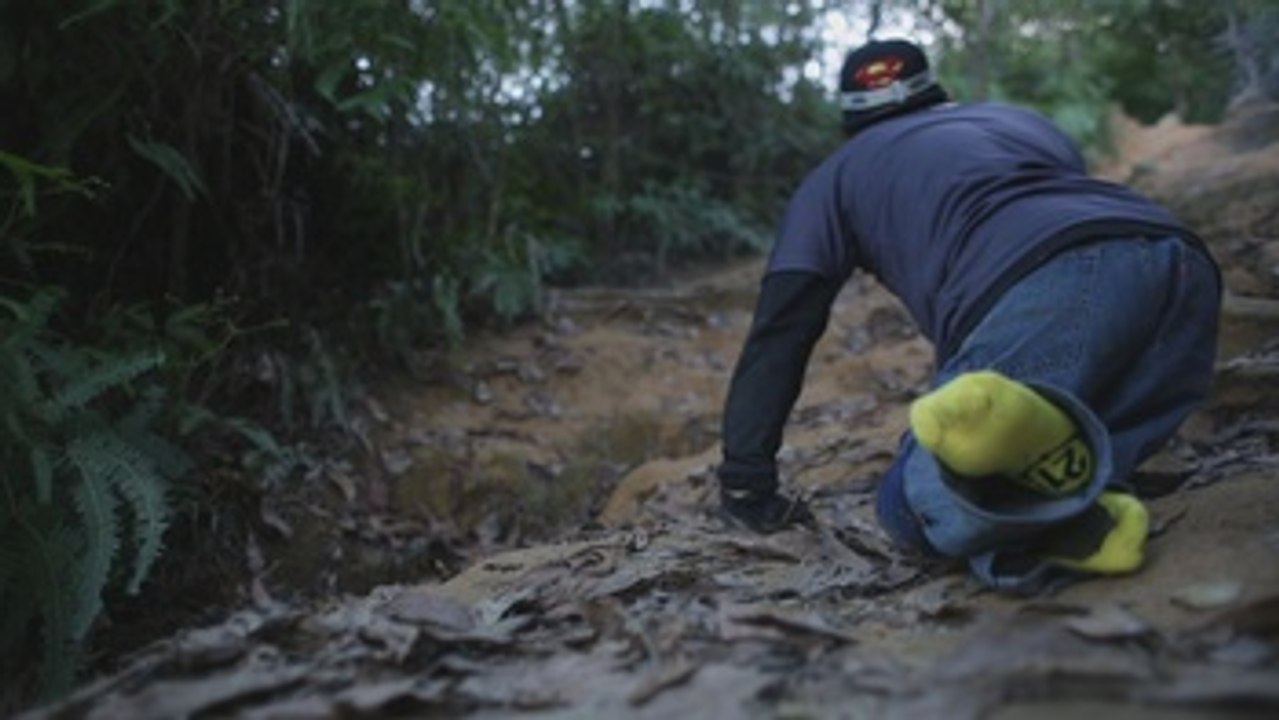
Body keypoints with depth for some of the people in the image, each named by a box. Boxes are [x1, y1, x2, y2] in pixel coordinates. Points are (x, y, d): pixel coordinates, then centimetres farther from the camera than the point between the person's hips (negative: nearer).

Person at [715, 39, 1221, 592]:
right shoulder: (1023, 119, 41)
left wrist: (746, 484, 30)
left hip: (1041, 293, -5)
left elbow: (778, 333, 23)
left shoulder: (837, 175, 29)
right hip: (1182, 267, 5)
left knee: (913, 506, 8)